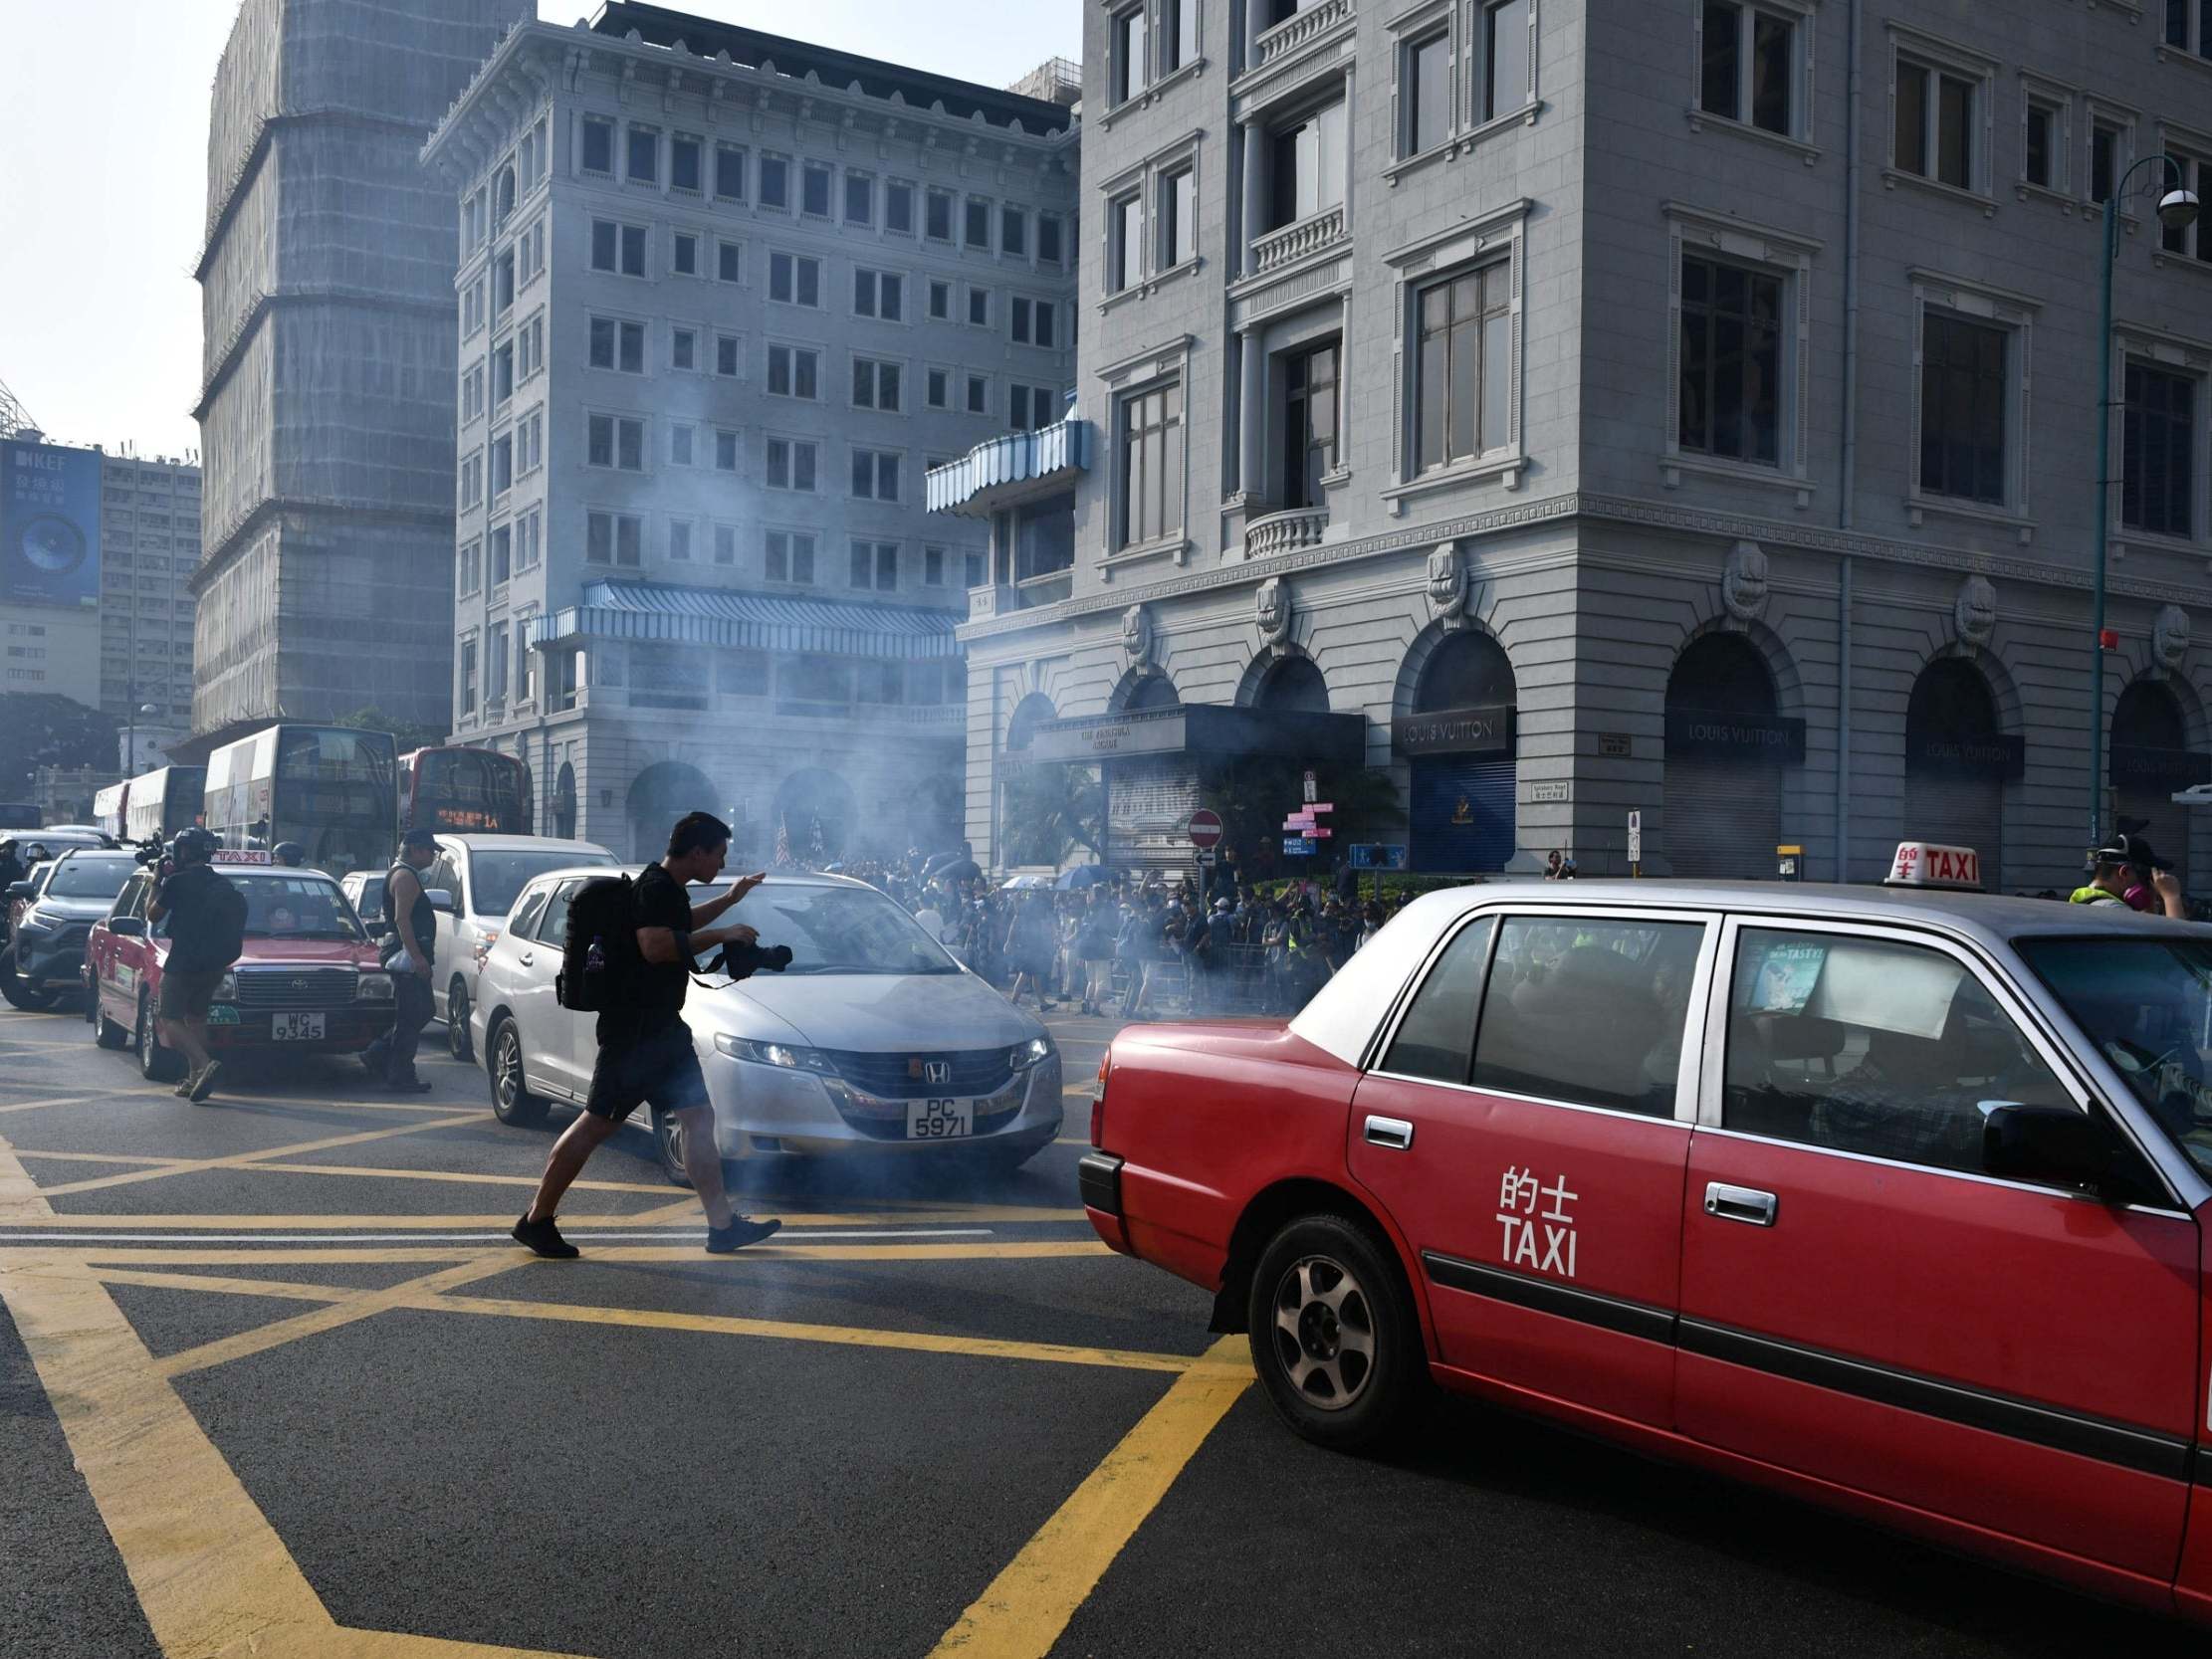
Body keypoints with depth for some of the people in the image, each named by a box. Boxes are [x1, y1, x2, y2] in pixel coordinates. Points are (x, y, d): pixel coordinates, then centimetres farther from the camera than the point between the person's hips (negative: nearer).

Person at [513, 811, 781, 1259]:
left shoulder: (669, 889, 14)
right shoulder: (656, 887, -16)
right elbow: (655, 944, -32)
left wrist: (728, 899, 31)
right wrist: (721, 934, -24)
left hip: (661, 1025, 10)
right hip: (633, 1028, -10)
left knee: (698, 1117, 9)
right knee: (598, 1122, -5)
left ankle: (723, 1225, 12)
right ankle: (536, 1220, 5)